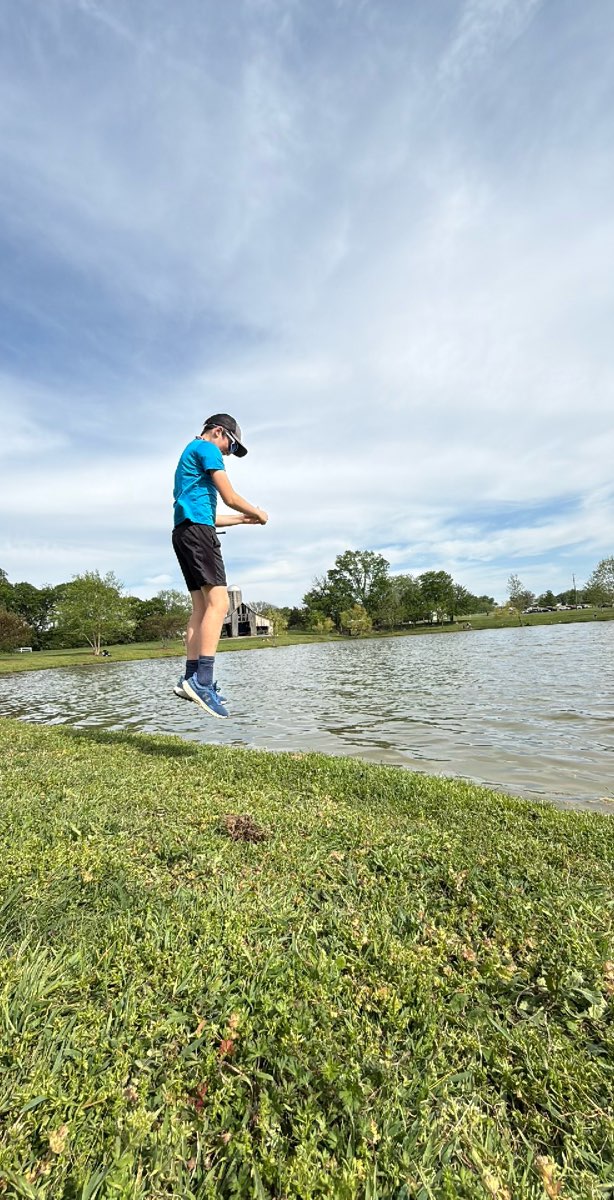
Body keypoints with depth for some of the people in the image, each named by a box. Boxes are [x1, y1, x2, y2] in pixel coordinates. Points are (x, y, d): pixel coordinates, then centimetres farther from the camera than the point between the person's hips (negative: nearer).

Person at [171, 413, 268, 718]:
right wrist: (257, 513, 12)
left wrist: (243, 519, 27)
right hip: (197, 530, -10)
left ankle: (190, 678, -2)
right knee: (218, 602, -20)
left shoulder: (189, 455, 33)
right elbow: (230, 498, -5)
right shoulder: (206, 448, 4)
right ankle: (202, 680, -27)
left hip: (185, 532, 10)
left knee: (202, 606, 2)